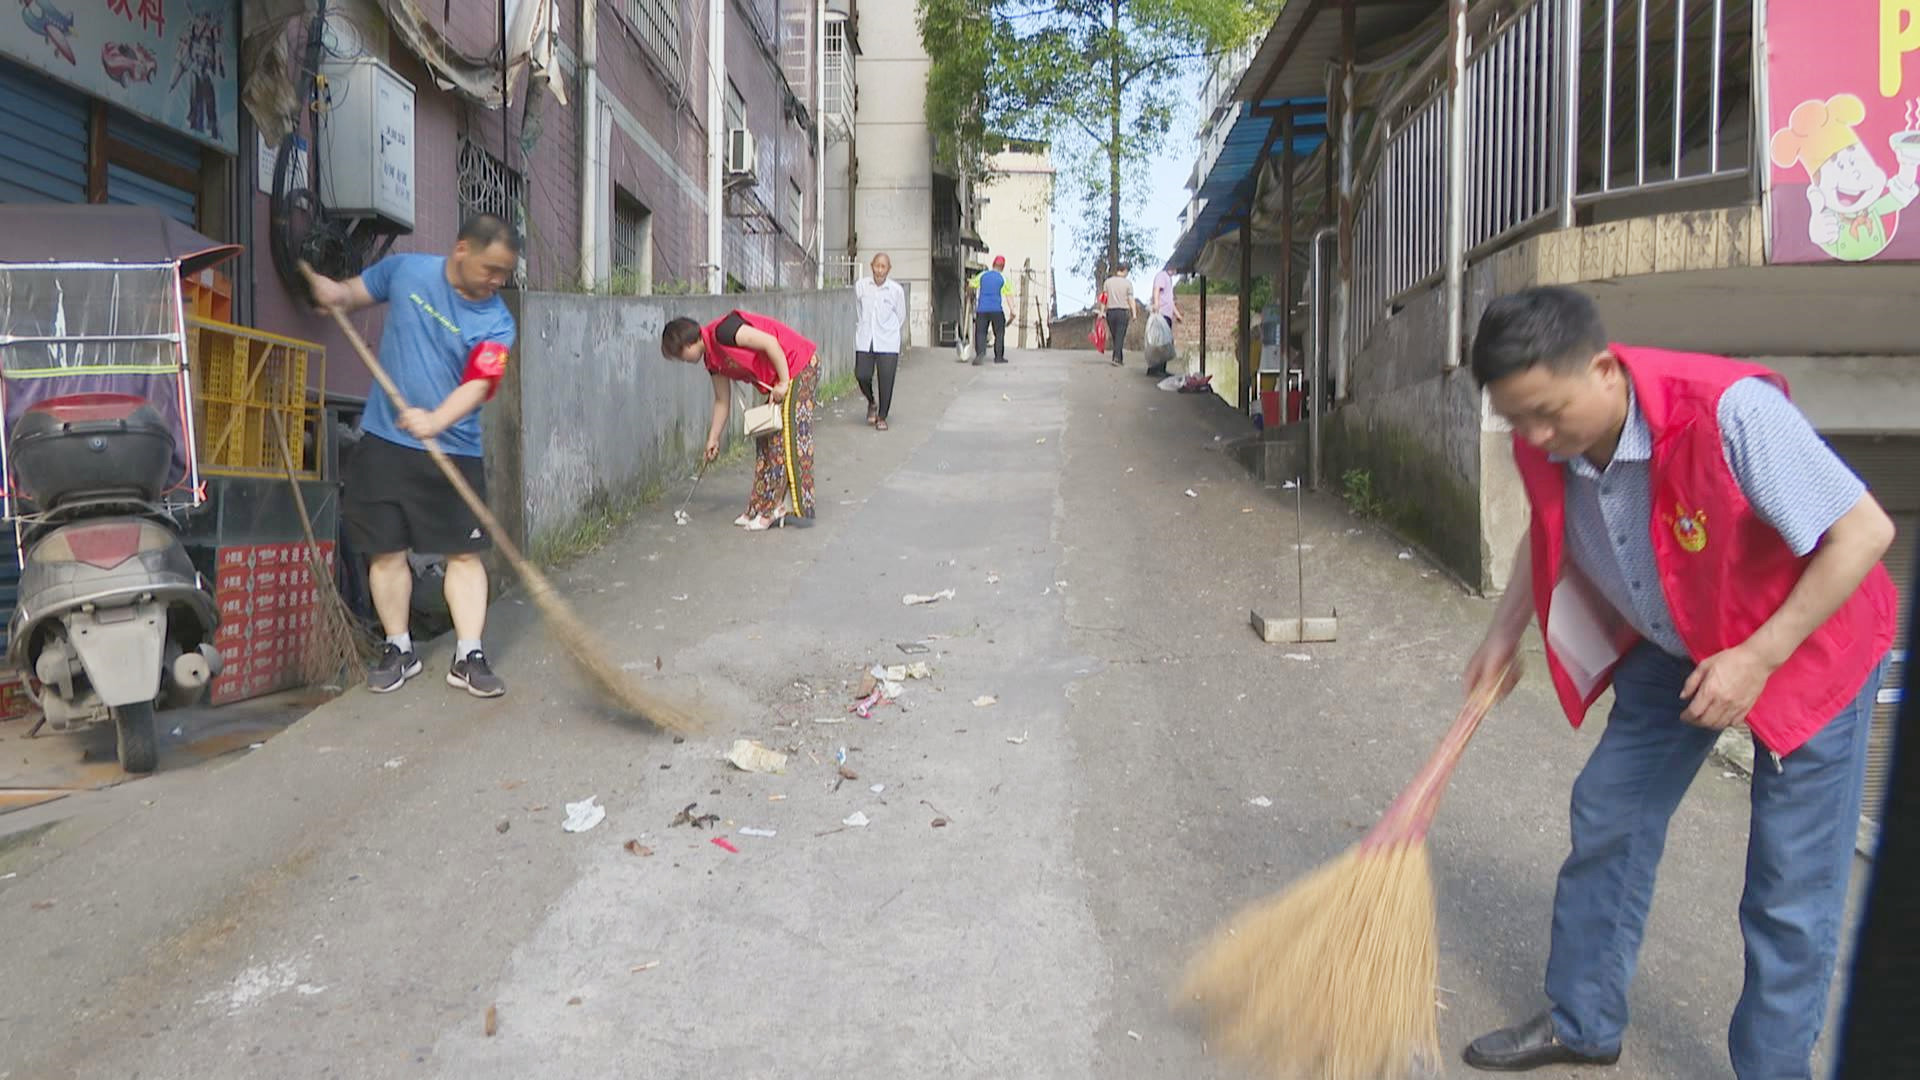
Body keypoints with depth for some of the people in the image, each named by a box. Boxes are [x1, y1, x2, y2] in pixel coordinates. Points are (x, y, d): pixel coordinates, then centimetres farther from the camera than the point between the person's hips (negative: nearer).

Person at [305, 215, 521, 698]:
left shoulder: (496, 323, -9)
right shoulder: (404, 270, -1)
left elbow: (477, 385, -21)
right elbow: (355, 293, 15)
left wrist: (436, 420, -39)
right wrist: (333, 292, -9)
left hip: (454, 449, -1)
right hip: (384, 440, 2)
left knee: (465, 551, -2)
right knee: (387, 549, 6)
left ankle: (468, 657, 5)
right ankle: (399, 649, 20)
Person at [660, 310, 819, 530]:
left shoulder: (722, 332, -20)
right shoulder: (712, 359, 10)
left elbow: (770, 342, -25)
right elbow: (722, 400, 19)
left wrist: (783, 382, -21)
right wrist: (713, 439, 22)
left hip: (798, 367, -10)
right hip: (778, 382, 10)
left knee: (789, 438, -9)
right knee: (767, 440, 10)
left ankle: (798, 509, -4)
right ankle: (765, 508, 13)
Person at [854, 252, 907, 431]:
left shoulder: (896, 290, -4)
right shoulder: (860, 285, 0)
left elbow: (901, 317, 9)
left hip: (888, 342, -1)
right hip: (864, 340, 1)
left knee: (886, 380, -1)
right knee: (862, 375, -4)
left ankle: (882, 417, 14)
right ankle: (871, 403, 27)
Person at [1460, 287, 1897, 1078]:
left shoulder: (1728, 411, -35)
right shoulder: (1547, 447, -16)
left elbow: (1864, 532, -28)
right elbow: (1549, 533, 8)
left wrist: (1758, 658, -29)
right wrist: (1505, 635, 3)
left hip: (1807, 648, -6)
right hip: (1671, 649, 6)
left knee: (1790, 892, 0)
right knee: (1607, 820, 9)